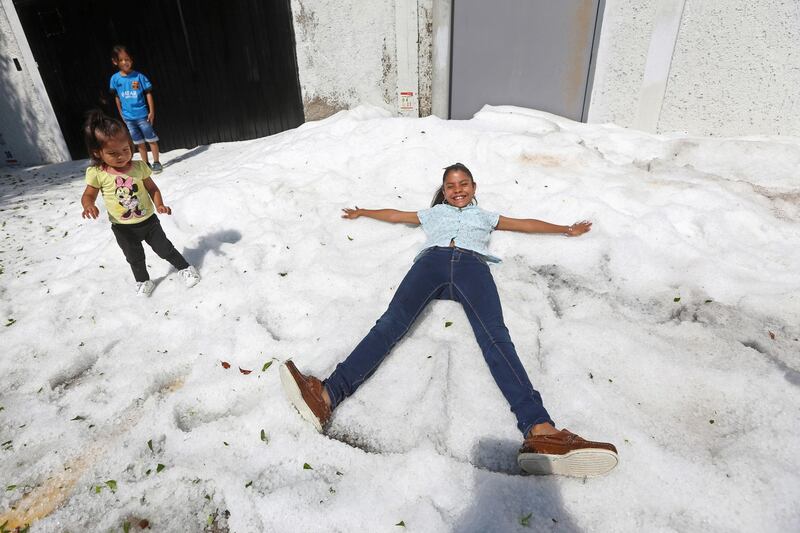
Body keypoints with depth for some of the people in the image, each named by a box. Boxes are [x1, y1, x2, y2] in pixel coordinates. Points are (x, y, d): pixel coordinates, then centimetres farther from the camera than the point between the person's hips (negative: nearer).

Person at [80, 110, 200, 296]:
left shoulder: (139, 166, -12)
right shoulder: (97, 173, -14)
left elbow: (152, 188, -2)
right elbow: (88, 195, -3)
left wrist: (159, 205, -18)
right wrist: (88, 206, -26)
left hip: (148, 220, 0)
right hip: (123, 229, 1)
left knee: (164, 249, 13)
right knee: (135, 258, 19)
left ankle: (185, 268, 34)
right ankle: (143, 281, 42)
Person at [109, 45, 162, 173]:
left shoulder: (139, 76, -7)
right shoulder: (115, 79, 0)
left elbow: (148, 93, -5)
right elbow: (117, 98, 9)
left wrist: (152, 112, -8)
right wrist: (121, 114, 11)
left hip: (142, 115, -3)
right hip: (128, 117, 3)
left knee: (151, 139, 2)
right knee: (139, 143, 11)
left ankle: (156, 162, 14)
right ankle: (146, 164, 19)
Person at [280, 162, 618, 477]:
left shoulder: (484, 215, 42)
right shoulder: (433, 212, 42)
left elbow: (526, 224, 48)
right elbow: (395, 215, 51)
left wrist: (566, 229, 53)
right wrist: (361, 213, 60)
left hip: (472, 264, 0)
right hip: (432, 259, 1)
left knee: (495, 337, -30)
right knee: (391, 322, -28)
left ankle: (540, 431, -51)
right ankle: (326, 396, -49)